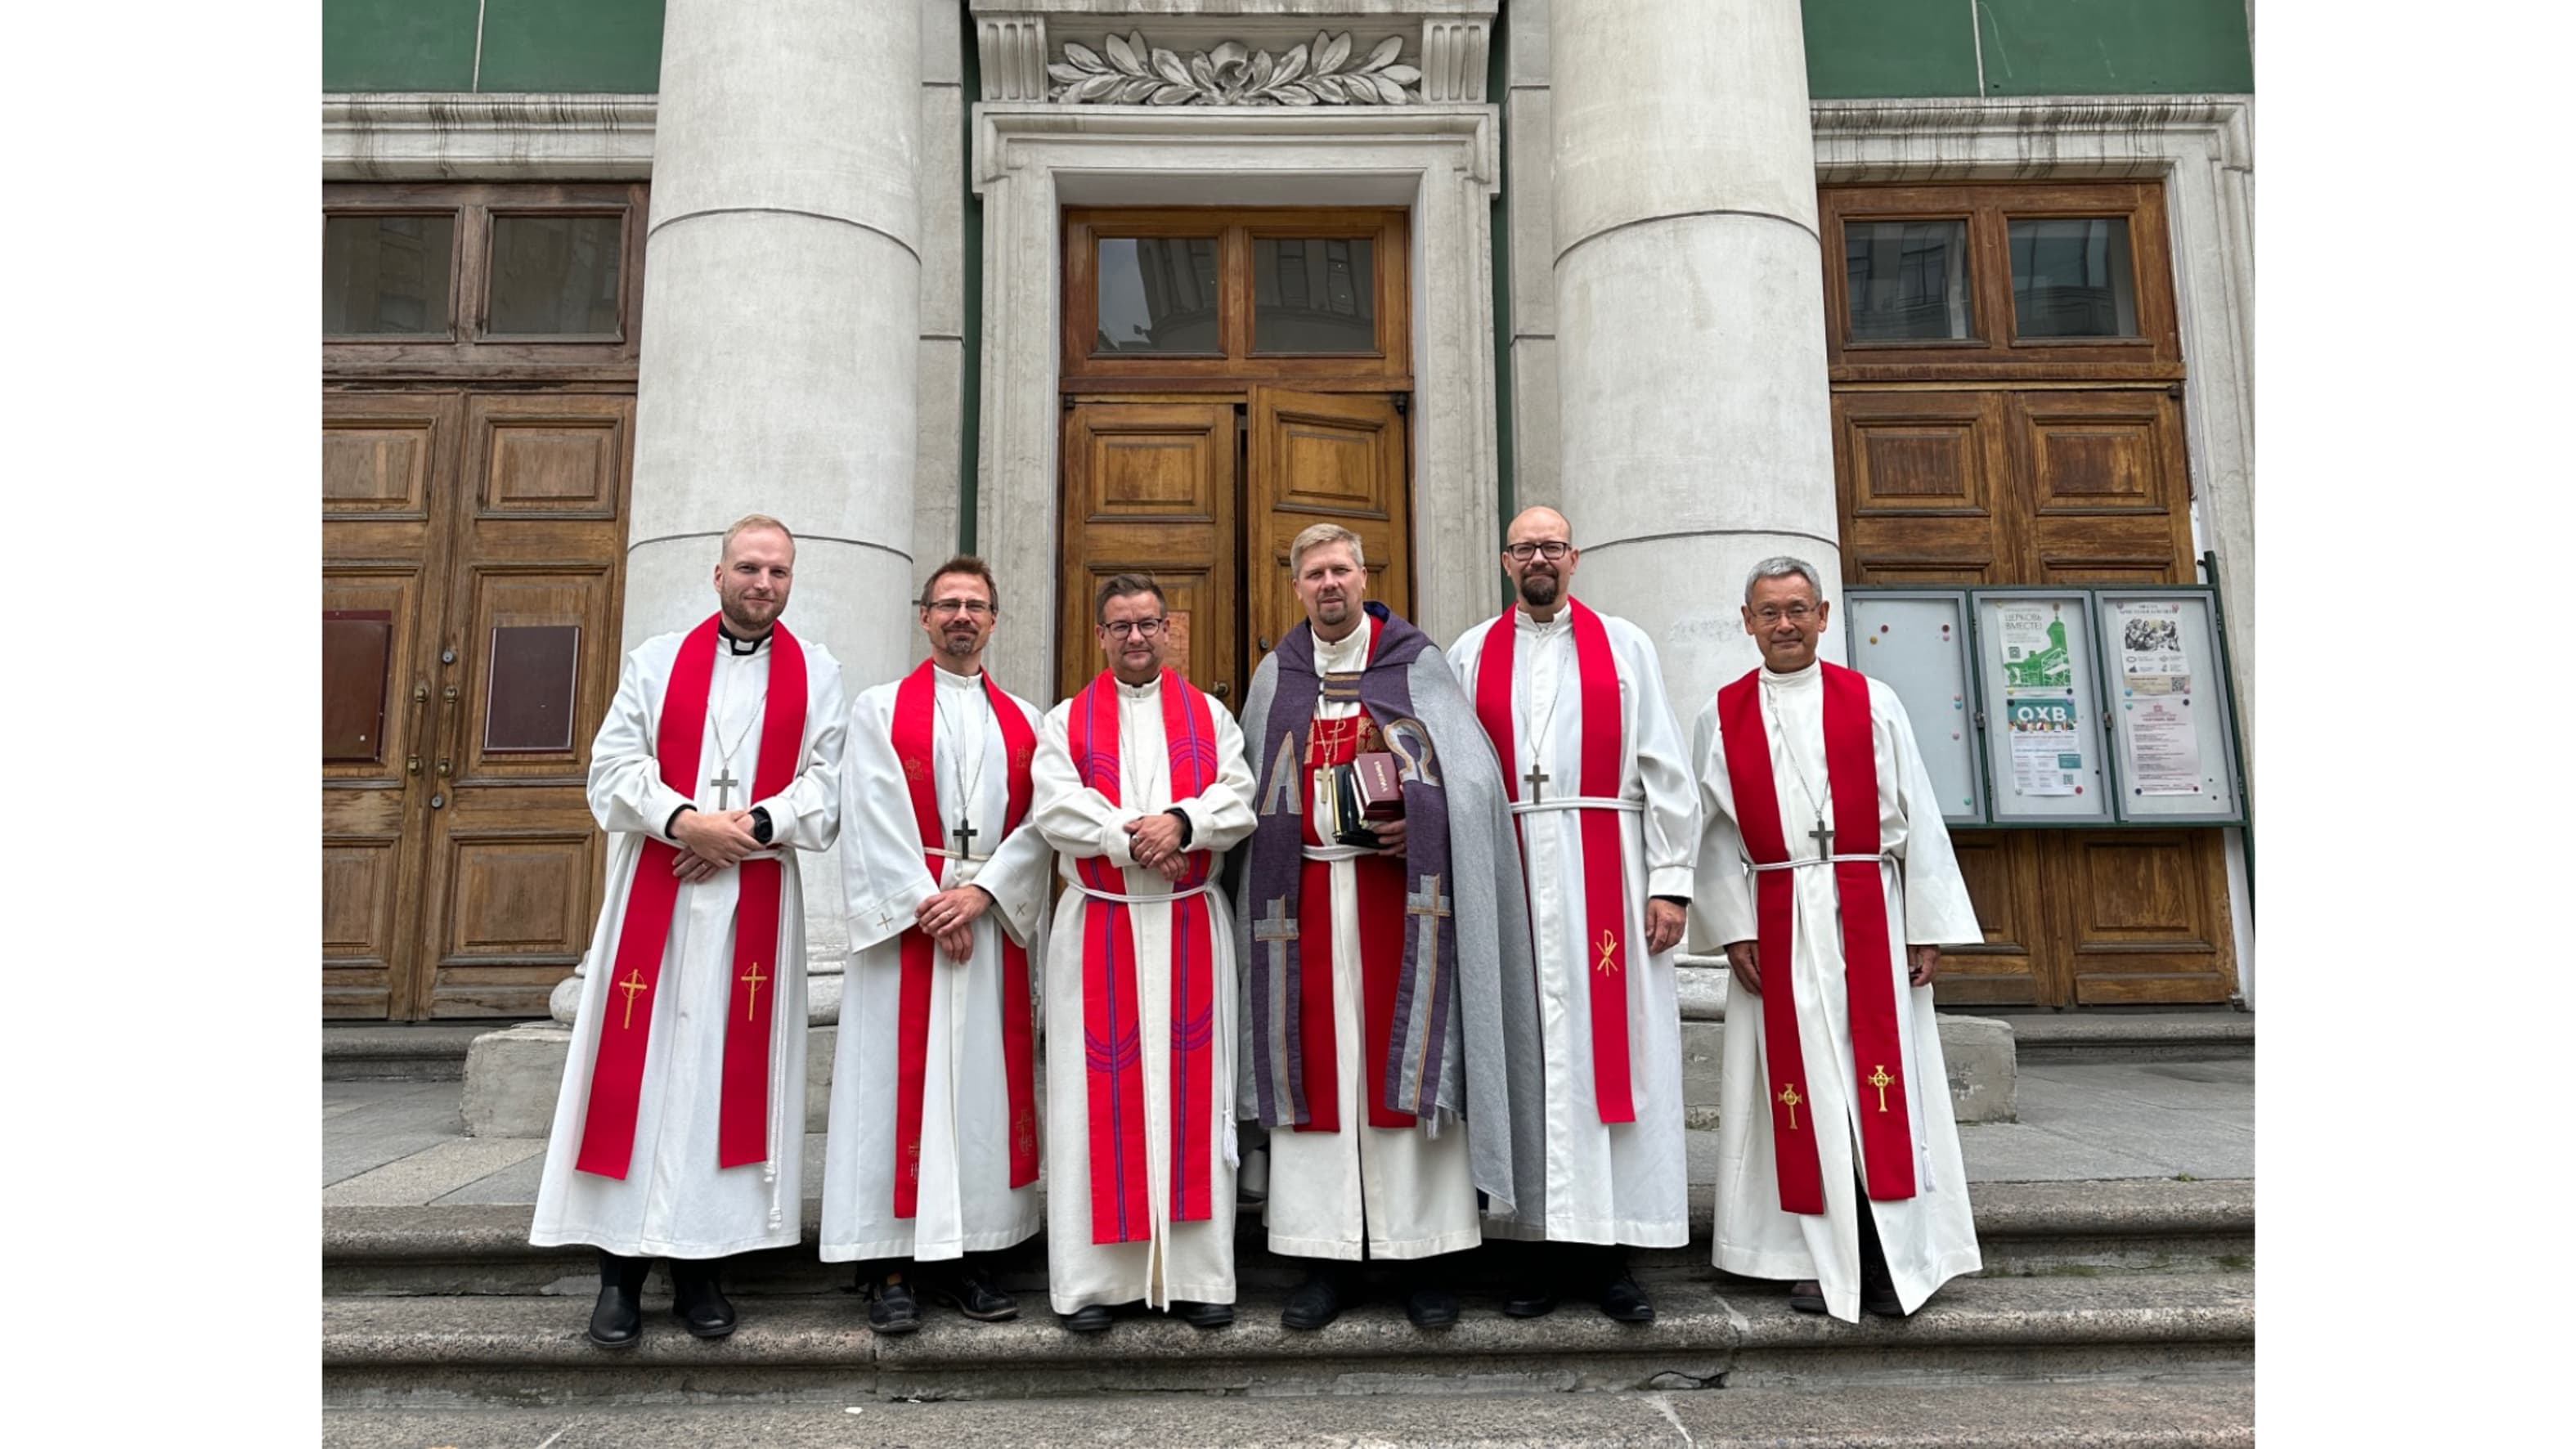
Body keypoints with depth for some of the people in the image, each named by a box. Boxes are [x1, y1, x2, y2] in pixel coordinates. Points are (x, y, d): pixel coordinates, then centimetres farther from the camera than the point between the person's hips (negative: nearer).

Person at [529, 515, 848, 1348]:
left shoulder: (817, 674, 9)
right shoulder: (658, 660, 10)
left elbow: (826, 784, 0)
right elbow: (614, 765, 2)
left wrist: (754, 826, -15)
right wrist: (683, 820, -14)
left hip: (756, 902, 0)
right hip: (654, 896, 0)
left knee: (731, 1073, 2)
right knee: (639, 1068, 0)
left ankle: (700, 1265, 12)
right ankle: (620, 1271, 9)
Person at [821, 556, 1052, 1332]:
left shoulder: (1024, 721, 13)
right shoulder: (879, 709, 7)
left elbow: (1040, 823, 3)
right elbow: (874, 819, -3)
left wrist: (980, 893, -11)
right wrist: (928, 907, -12)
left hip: (993, 923, 3)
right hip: (903, 921, -2)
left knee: (985, 1085, 4)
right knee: (901, 1084, -1)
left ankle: (966, 1257, 12)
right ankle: (893, 1264, 6)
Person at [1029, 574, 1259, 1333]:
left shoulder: (1209, 716, 13)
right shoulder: (1066, 722, 10)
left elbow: (1239, 801, -1)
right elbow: (1057, 811, -6)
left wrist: (1181, 823, -20)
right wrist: (1132, 840, -19)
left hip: (1191, 927, 1)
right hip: (1098, 929, -1)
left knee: (1190, 1092, 3)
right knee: (1100, 1098, 1)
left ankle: (1197, 1274, 10)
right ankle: (1092, 1279, 8)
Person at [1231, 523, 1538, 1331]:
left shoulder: (1415, 663, 5)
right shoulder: (1277, 678, 13)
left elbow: (1470, 772, 0)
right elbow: (1256, 793, 12)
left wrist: (1419, 821, -16)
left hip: (1397, 889, -2)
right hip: (1305, 894, 2)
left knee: (1405, 1059, -1)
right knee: (1313, 1066, 2)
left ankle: (1420, 1256, 9)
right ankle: (1326, 1258, 11)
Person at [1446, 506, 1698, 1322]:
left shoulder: (1625, 648, 9)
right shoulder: (1471, 656, 11)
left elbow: (1664, 771, 4)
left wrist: (1670, 879, -4)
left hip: (1606, 874, 0)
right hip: (1510, 879, 1)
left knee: (1616, 1052, 1)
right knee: (1523, 1056, 2)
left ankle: (1610, 1253, 11)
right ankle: (1545, 1246, 12)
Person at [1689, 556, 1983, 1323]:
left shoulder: (1871, 703, 5)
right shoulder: (1722, 716, 6)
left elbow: (1917, 817, 3)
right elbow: (1714, 831, 3)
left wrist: (1927, 926, -2)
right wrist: (1734, 928, -5)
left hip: (1867, 915, 0)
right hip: (1776, 924, 1)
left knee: (1882, 1080, 1)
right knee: (1799, 1085, 3)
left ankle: (1894, 1257, 11)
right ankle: (1822, 1260, 13)